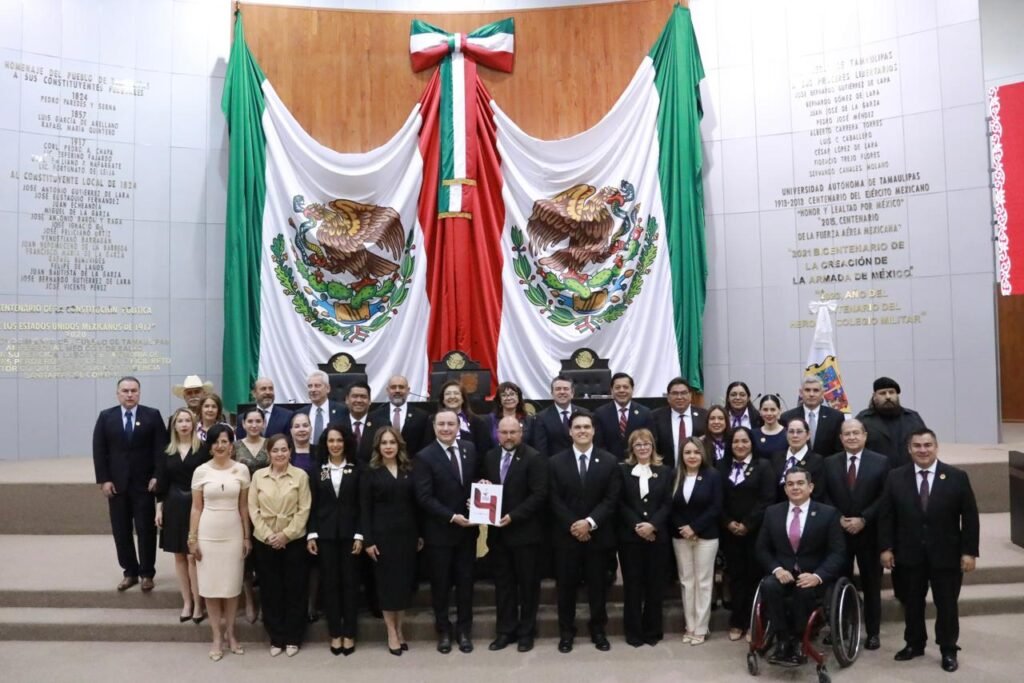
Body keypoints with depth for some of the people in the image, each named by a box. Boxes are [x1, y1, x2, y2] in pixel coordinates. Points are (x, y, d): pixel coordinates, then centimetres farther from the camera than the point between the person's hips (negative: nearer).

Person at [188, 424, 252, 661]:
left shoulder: (241, 470, -1)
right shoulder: (201, 471, -3)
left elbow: (243, 507, 4)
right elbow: (196, 508, 1)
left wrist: (247, 537, 3)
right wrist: (192, 538, -2)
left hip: (233, 533, 0)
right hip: (208, 534, 0)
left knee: (232, 584, 9)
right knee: (211, 585, 6)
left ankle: (230, 633, 26)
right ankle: (217, 637, 20)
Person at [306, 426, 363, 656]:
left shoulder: (355, 469, 0)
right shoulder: (317, 470, 5)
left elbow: (361, 504, -2)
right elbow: (312, 505, 4)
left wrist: (359, 535, -8)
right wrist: (311, 534, -3)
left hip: (349, 533, -1)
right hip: (325, 534, 1)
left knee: (349, 582, 4)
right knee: (330, 582, 5)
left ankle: (349, 633, 14)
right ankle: (335, 633, 15)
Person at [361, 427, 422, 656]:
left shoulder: (409, 470, 7)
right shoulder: (370, 473, -1)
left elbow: (416, 504, 7)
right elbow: (365, 509, -4)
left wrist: (420, 534, 4)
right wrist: (368, 540, -10)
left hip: (407, 533, 3)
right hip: (382, 534, -3)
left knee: (405, 581, 7)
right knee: (387, 582, 3)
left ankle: (399, 629, 21)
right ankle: (391, 633, 13)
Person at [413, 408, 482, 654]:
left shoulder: (470, 449, 2)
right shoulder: (424, 457, -11)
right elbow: (424, 498, -15)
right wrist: (452, 517, -20)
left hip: (467, 529, 4)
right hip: (439, 531, -3)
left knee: (465, 581, 13)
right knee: (440, 584, 10)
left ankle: (464, 629, 28)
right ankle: (444, 630, 28)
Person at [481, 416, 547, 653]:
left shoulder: (534, 458, -11)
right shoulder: (489, 457, 8)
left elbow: (539, 495, -16)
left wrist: (513, 516, -22)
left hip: (525, 532, -5)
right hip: (498, 532, 5)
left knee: (528, 584, 8)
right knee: (502, 583, 13)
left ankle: (526, 632, 22)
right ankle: (505, 631, 25)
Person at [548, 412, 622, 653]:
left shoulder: (609, 461, 1)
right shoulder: (556, 462, 1)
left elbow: (611, 499, -5)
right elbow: (554, 500, -3)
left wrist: (590, 522, -15)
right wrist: (572, 526, -13)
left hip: (598, 535, 0)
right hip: (566, 535, 0)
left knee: (598, 586, 10)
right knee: (566, 586, 8)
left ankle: (598, 631, 26)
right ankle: (566, 632, 22)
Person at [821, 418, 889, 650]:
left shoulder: (881, 462, -1)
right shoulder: (829, 463, 5)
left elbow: (884, 497, -5)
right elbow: (825, 496, 4)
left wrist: (863, 519, -13)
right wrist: (838, 519, -10)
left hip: (869, 533, -1)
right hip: (838, 531, 1)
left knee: (871, 585, 8)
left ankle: (872, 632, 19)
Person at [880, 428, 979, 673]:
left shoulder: (957, 477, -5)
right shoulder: (895, 477, -2)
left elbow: (970, 517, -4)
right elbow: (886, 516, 1)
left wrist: (969, 551, -7)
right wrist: (886, 548, -3)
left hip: (946, 554, -1)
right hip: (909, 554, 1)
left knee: (946, 605, 10)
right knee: (912, 604, 13)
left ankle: (948, 650, 27)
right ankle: (914, 644, 30)